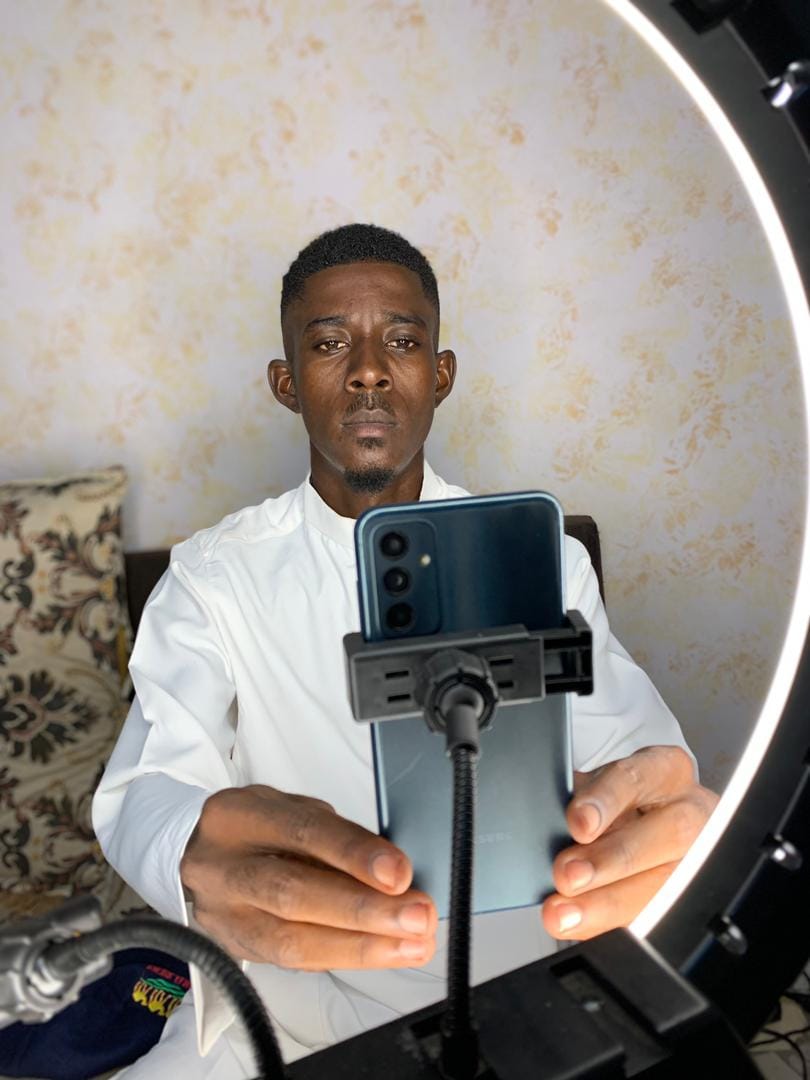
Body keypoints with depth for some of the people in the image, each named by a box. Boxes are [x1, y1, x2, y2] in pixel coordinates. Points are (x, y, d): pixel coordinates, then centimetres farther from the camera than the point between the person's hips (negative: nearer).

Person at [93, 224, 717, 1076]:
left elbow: (630, 742, -12)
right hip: (288, 997, 0)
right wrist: (197, 860, -41)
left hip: (518, 988, 1)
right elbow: (143, 792, -18)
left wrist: (649, 824, -36)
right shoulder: (211, 579, -7)